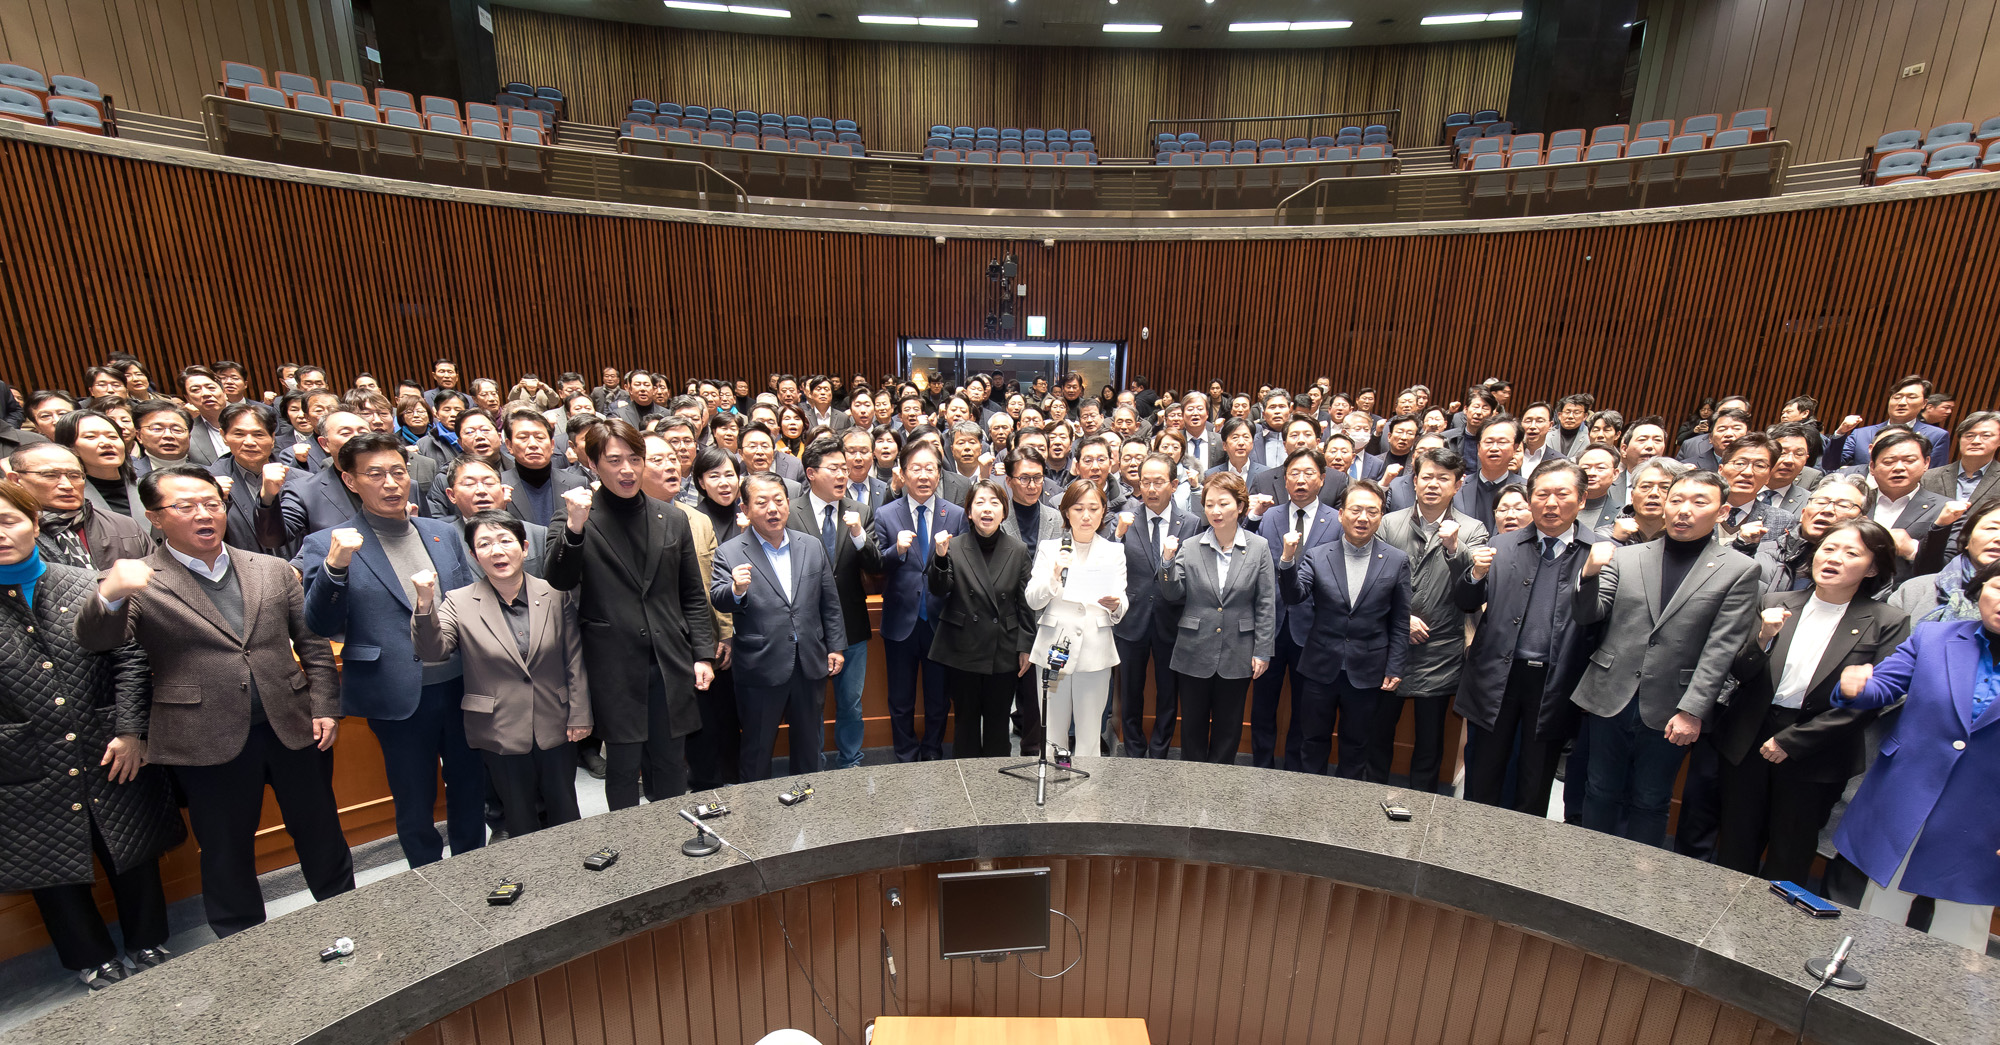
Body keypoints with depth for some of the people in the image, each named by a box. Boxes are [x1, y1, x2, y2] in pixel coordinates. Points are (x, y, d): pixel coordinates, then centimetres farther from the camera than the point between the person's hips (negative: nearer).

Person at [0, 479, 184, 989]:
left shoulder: (87, 585, -1)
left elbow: (130, 658, -3)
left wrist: (131, 731, -9)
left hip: (112, 756, 0)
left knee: (133, 855, 13)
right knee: (54, 872, 14)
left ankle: (150, 946, 33)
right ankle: (94, 963, 34)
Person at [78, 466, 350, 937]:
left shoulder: (274, 570, 7)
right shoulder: (136, 583, -1)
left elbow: (313, 645, 8)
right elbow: (97, 640, -17)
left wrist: (325, 707, 1)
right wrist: (109, 596, -37)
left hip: (294, 727, 3)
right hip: (208, 739, -2)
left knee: (321, 834, 15)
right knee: (227, 852, 14)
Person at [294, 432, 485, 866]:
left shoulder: (442, 534, 6)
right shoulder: (328, 546, -6)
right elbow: (322, 627, -10)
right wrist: (335, 566, -26)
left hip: (462, 686, 4)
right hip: (400, 696, -3)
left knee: (470, 789, 19)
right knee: (415, 806, 14)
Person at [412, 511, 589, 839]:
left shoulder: (556, 594, -5)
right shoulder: (458, 603, -4)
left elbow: (575, 658, -2)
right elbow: (433, 650, -17)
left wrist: (580, 714, -2)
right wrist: (425, 603, -32)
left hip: (556, 727, 1)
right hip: (501, 732, -1)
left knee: (564, 812, 18)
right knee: (519, 818, 15)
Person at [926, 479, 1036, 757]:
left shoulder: (1019, 550, 1)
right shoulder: (954, 548, -2)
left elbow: (1025, 603, 3)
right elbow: (938, 591, -10)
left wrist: (1026, 647, 1)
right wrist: (940, 558, -26)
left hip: (1004, 652, 1)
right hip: (964, 650, 0)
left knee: (998, 721, 11)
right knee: (966, 719, 10)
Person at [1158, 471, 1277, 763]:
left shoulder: (1259, 548, -2)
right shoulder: (1189, 547, -2)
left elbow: (1266, 604, 0)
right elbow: (1173, 597, -3)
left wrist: (1263, 651, -2)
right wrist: (1168, 562, -18)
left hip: (1237, 654, 0)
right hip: (1194, 652, 0)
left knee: (1228, 726, 14)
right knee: (1193, 723, 12)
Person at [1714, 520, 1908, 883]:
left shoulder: (1887, 623, -4)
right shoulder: (1775, 604, 1)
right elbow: (1740, 673, -2)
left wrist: (1790, 741, -11)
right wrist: (1764, 638, -20)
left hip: (1814, 756, -1)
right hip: (1748, 743, 1)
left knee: (1788, 859, 12)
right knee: (1736, 846, 11)